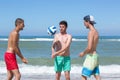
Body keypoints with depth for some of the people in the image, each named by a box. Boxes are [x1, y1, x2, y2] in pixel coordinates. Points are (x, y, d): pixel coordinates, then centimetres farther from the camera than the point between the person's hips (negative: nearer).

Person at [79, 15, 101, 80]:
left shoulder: (91, 32, -17)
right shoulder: (96, 32, 13)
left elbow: (89, 48, -24)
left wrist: (83, 53, -7)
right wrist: (85, 53, 16)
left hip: (91, 56, -9)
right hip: (95, 55, 9)